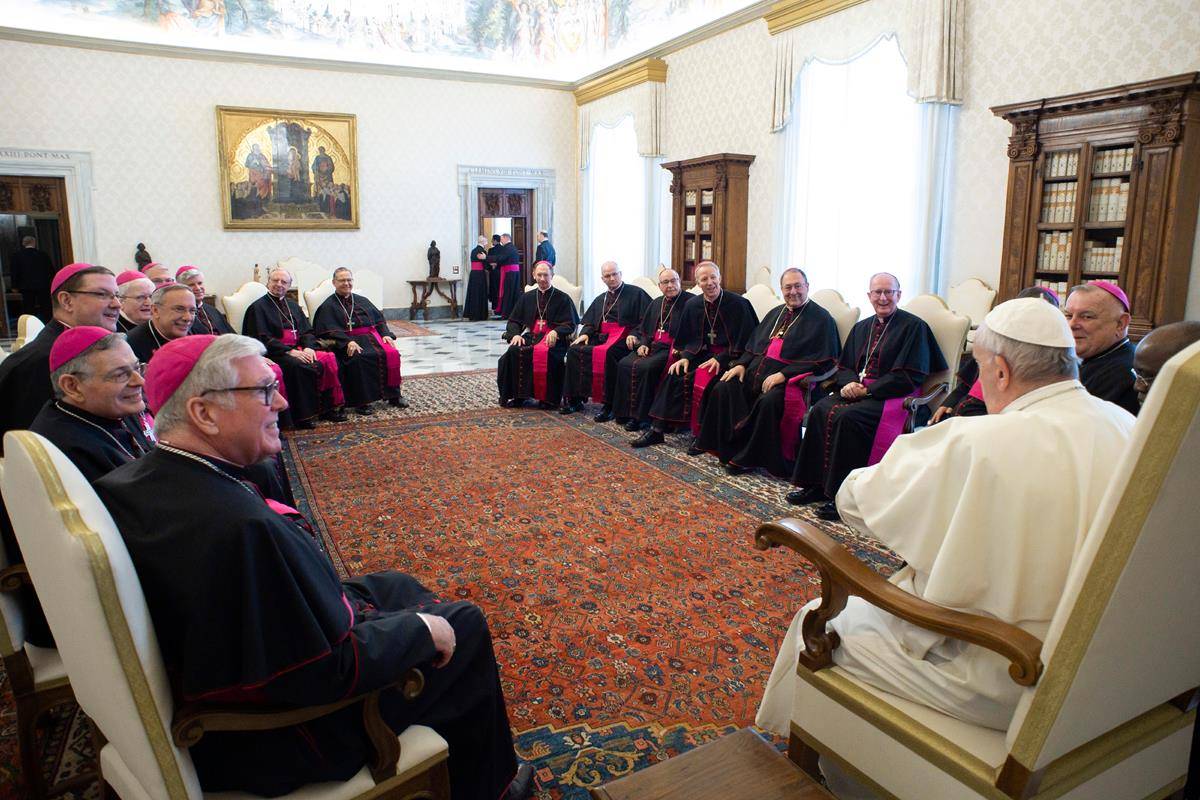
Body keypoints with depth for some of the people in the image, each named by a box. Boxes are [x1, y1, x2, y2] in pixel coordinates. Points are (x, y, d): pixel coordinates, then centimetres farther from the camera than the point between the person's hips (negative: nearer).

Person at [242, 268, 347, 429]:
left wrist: (308, 347, -6)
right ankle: (303, 417, -28)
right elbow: (262, 339, -9)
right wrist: (289, 351, -18)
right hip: (275, 353, -6)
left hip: (298, 349, 6)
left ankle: (329, 408, -15)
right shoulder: (258, 307, 2)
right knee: (299, 366, -35)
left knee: (328, 359, -18)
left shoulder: (292, 305, 22)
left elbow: (307, 331, 16)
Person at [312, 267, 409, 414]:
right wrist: (348, 342, -21)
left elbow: (379, 320, 22)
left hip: (372, 336, 4)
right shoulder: (328, 306, 10)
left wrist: (386, 334, 1)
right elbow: (329, 331, -5)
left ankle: (393, 395, -14)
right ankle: (360, 402, -29)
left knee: (392, 353, -24)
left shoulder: (362, 301, 25)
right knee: (358, 359, -37)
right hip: (348, 341, -4)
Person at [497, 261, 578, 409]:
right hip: (531, 336, 4)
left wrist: (556, 331, -20)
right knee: (513, 351, -29)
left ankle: (548, 398, -26)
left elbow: (570, 324, 2)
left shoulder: (562, 298, 9)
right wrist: (515, 334, -6)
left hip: (553, 339, -3)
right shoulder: (526, 297, 20)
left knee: (545, 353, -38)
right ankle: (518, 395, -19)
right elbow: (513, 321, 17)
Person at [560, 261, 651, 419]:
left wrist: (633, 334, -20)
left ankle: (609, 405, -31)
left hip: (623, 338, -6)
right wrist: (585, 334, 1)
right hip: (601, 336, 6)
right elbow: (589, 324, 24)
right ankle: (575, 399, -13)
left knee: (606, 353, -37)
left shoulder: (636, 293, 6)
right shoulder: (600, 300, 26)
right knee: (574, 349, -18)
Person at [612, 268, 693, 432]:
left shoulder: (690, 302, -4)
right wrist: (643, 344, 1)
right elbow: (643, 328, 20)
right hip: (652, 346, 7)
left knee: (644, 367, -29)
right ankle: (626, 412, -8)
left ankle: (641, 416, -17)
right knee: (624, 364, -15)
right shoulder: (656, 303, 19)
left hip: (672, 349, -7)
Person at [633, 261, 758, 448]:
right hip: (703, 354, 5)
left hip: (728, 357, -5)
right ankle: (657, 429, -14)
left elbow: (744, 340, -10)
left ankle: (701, 434, -15)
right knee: (675, 375, -17)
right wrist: (685, 357, -8)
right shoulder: (692, 306, 7)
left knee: (702, 379, -30)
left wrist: (720, 359, -18)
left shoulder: (738, 304, -7)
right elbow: (689, 339, 12)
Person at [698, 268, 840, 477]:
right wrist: (741, 364, 3)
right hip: (756, 372, 7)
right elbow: (754, 344, 25)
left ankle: (749, 458, -20)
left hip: (789, 378, -7)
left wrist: (783, 374, -18)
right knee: (723, 388, -15)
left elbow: (822, 360, -9)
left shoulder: (821, 319, 1)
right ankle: (728, 449, -8)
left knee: (769, 401, -35)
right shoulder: (775, 313, 22)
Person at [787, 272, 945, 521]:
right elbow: (843, 366, 19)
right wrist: (849, 383, -6)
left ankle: (843, 494, -24)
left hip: (892, 396, -6)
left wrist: (867, 390, -14)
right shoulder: (861, 328, 19)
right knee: (820, 410, -22)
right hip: (856, 390, 6)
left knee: (847, 417, -32)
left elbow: (911, 376, -9)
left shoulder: (914, 326, -1)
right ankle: (816, 484, -16)